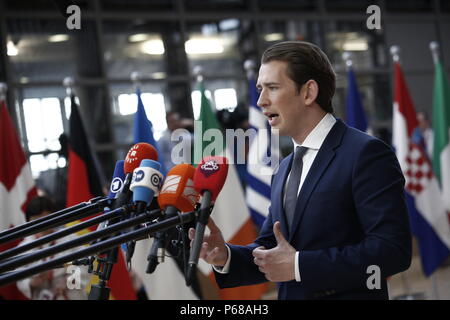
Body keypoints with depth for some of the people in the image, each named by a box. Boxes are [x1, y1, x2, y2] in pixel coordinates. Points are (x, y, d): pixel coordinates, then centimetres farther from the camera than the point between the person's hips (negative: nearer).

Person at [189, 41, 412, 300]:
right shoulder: (284, 170, 12)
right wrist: (225, 256, -7)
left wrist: (299, 265, -20)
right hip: (290, 295, 7)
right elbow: (270, 249, 13)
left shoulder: (366, 154, -13)